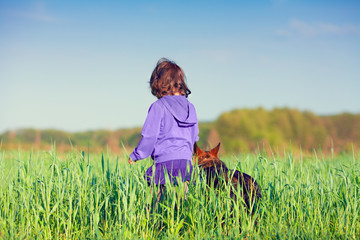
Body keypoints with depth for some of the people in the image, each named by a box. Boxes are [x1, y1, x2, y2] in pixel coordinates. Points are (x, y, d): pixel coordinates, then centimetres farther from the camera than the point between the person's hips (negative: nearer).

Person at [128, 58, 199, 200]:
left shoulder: (158, 107, -5)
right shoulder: (190, 107, 14)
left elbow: (149, 136, -6)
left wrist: (135, 156, 8)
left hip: (164, 162, -6)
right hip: (186, 162, 6)